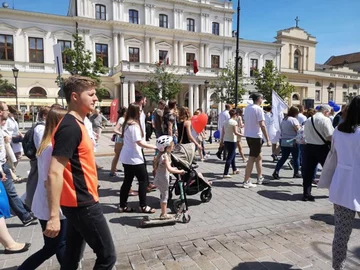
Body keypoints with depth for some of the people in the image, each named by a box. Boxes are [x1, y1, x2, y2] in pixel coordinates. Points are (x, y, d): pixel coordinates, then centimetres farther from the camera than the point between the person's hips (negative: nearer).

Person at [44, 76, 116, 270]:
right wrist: (54, 216, -27)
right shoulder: (70, 127, -20)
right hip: (83, 204, -10)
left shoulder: (76, 124, 11)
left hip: (79, 202, 10)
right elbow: (54, 173, -26)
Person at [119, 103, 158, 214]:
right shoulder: (134, 125, -19)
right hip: (134, 158, -9)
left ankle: (123, 205, 20)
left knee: (127, 181, 14)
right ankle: (143, 206, 10)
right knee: (143, 180, 2)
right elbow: (139, 142, -22)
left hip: (126, 157, 9)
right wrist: (155, 147, -19)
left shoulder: (127, 123, 11)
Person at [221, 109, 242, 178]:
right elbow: (236, 132, -19)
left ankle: (234, 170, 37)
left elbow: (223, 132, 10)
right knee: (230, 157, -3)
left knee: (233, 155, 24)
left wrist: (222, 140, 17)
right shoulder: (234, 122, -12)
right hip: (232, 141, -8)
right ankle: (225, 173, -6)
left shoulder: (225, 122, 8)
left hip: (226, 141, 8)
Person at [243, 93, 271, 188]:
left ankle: (260, 178, 29)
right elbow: (262, 125, -20)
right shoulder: (259, 109, -15)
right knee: (252, 159, -2)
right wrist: (268, 140, -16)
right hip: (255, 136, -8)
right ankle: (246, 182, 3)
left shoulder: (247, 108, 8)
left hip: (248, 135, 8)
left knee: (259, 156, 20)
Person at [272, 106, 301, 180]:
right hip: (292, 142, -6)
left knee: (283, 158, 9)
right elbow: (298, 130, -14)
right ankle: (296, 173, 19)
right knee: (295, 158, 9)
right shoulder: (294, 119, -11)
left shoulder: (283, 120, 12)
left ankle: (276, 172, -3)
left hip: (283, 142, 6)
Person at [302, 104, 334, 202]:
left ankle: (306, 194, 8)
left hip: (308, 147, 5)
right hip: (321, 148, -5)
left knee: (308, 171, 7)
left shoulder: (308, 120, 9)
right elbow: (330, 137, -17)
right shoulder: (325, 120, -11)